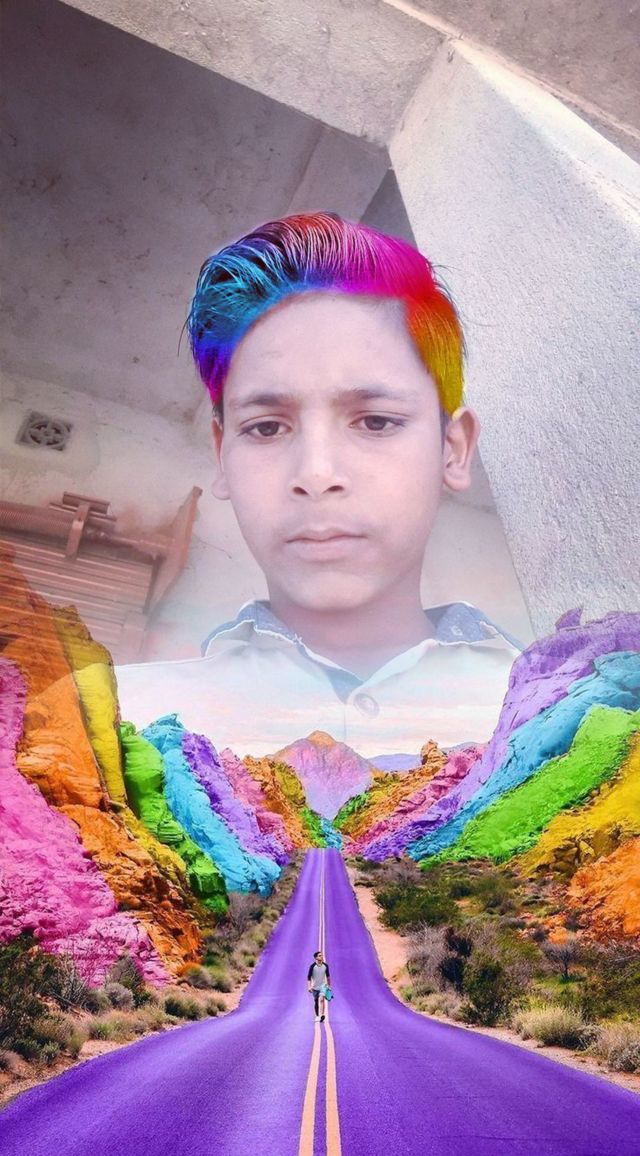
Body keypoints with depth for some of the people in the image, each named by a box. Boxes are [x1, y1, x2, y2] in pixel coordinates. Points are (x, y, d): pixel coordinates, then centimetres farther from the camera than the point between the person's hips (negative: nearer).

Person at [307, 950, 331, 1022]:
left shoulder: (325, 965, -4)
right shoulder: (313, 966, -13)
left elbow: (328, 975, 11)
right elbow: (309, 977, -8)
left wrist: (329, 985, 19)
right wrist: (309, 986, -17)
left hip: (323, 986, 0)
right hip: (315, 987, 0)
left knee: (321, 999, -22)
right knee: (316, 1002, 10)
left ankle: (321, 1015, -27)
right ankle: (317, 1016, 29)